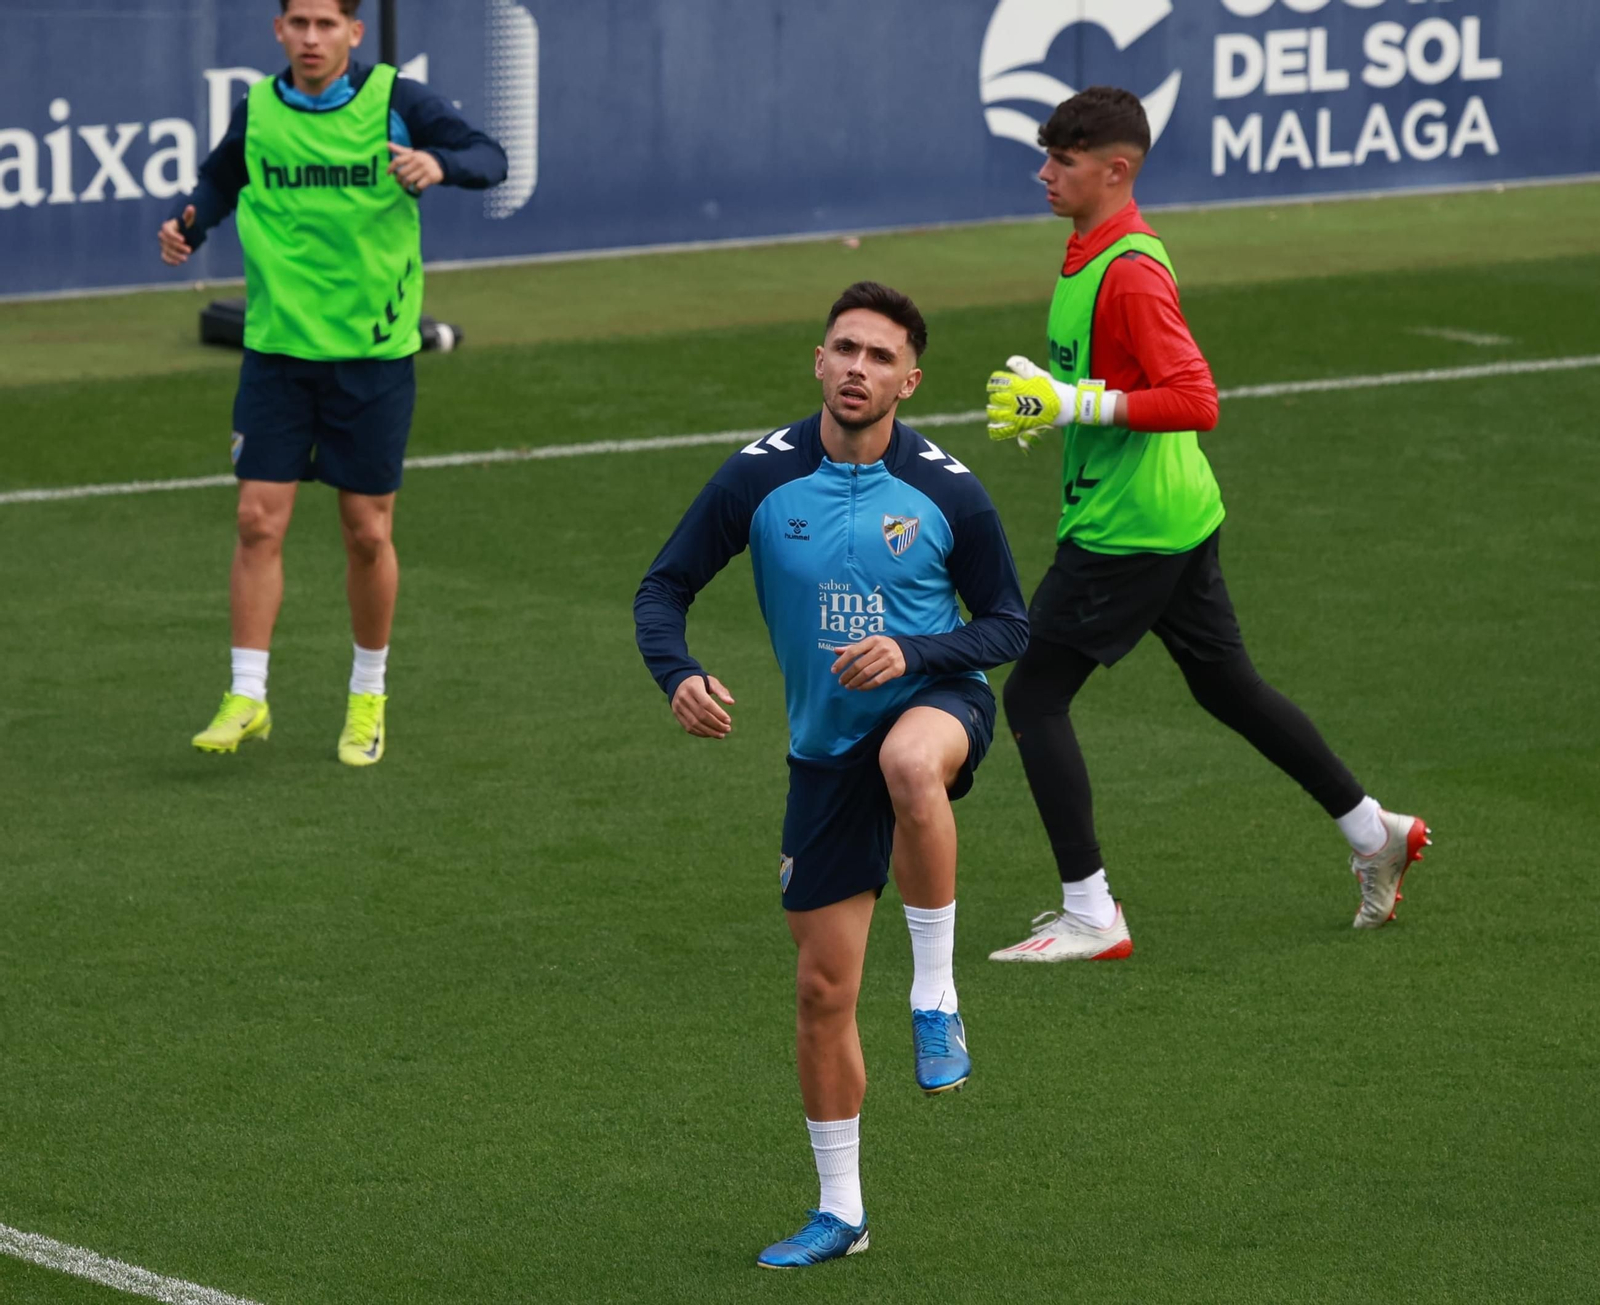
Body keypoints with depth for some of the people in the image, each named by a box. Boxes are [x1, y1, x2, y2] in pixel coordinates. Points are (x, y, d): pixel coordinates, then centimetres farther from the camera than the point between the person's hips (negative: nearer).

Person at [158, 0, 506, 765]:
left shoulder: (393, 100, -6)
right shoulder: (257, 112, 2)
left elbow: (489, 159, -11)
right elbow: (218, 182, 19)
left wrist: (440, 164, -33)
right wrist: (188, 225, -3)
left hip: (373, 355, -2)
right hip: (277, 350, 2)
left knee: (368, 533, 5)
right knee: (260, 521, -6)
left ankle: (368, 696, 23)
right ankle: (246, 699, 1)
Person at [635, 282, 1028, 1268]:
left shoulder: (948, 492, -8)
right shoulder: (759, 479, -5)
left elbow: (1008, 624, 0)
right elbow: (664, 588, 2)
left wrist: (911, 651, -18)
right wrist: (679, 675, -19)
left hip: (936, 701, -3)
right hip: (826, 747, 3)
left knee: (911, 763, -42)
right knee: (823, 990, 4)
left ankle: (937, 999, -24)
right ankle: (840, 1212, 22)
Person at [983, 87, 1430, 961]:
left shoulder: (1129, 271, -20)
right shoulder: (1089, 252, 10)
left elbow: (1194, 401, -27)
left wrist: (1073, 404, -27)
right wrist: (1041, 392, 9)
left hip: (1125, 528, -10)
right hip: (1179, 518, 10)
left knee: (1034, 694, -5)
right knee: (1226, 686, 20)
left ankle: (1090, 917, -3)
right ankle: (1372, 832, 30)